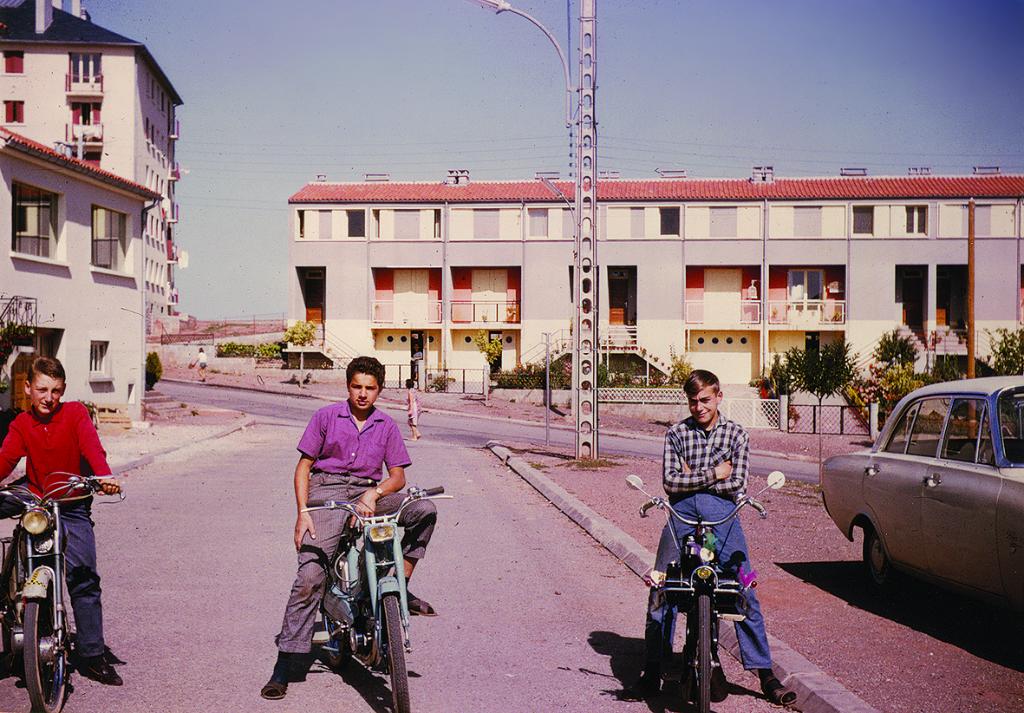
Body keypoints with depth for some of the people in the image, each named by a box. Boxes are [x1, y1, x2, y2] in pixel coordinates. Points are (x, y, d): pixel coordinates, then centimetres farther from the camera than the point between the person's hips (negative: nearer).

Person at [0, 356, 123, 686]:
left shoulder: (76, 413, 2)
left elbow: (91, 445, -16)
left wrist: (104, 475, -36)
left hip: (73, 507, -2)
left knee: (84, 578, -7)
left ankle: (91, 654, -2)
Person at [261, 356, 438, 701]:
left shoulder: (386, 425, 11)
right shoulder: (326, 416, 5)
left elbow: (397, 476, 7)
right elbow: (303, 465, 4)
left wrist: (374, 494, -15)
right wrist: (302, 512, -8)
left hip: (369, 493, 3)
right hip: (327, 489, -3)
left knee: (424, 509, -24)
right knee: (310, 575, -18)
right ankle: (285, 667, -16)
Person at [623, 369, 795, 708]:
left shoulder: (736, 434, 8)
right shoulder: (676, 434, 7)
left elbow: (737, 483, -3)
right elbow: (670, 481, -4)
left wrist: (692, 478, -4)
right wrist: (713, 474, -7)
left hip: (722, 513, 0)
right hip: (682, 513, 1)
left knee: (745, 593, -4)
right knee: (660, 593, -2)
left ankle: (765, 674, 3)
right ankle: (652, 674, 7)